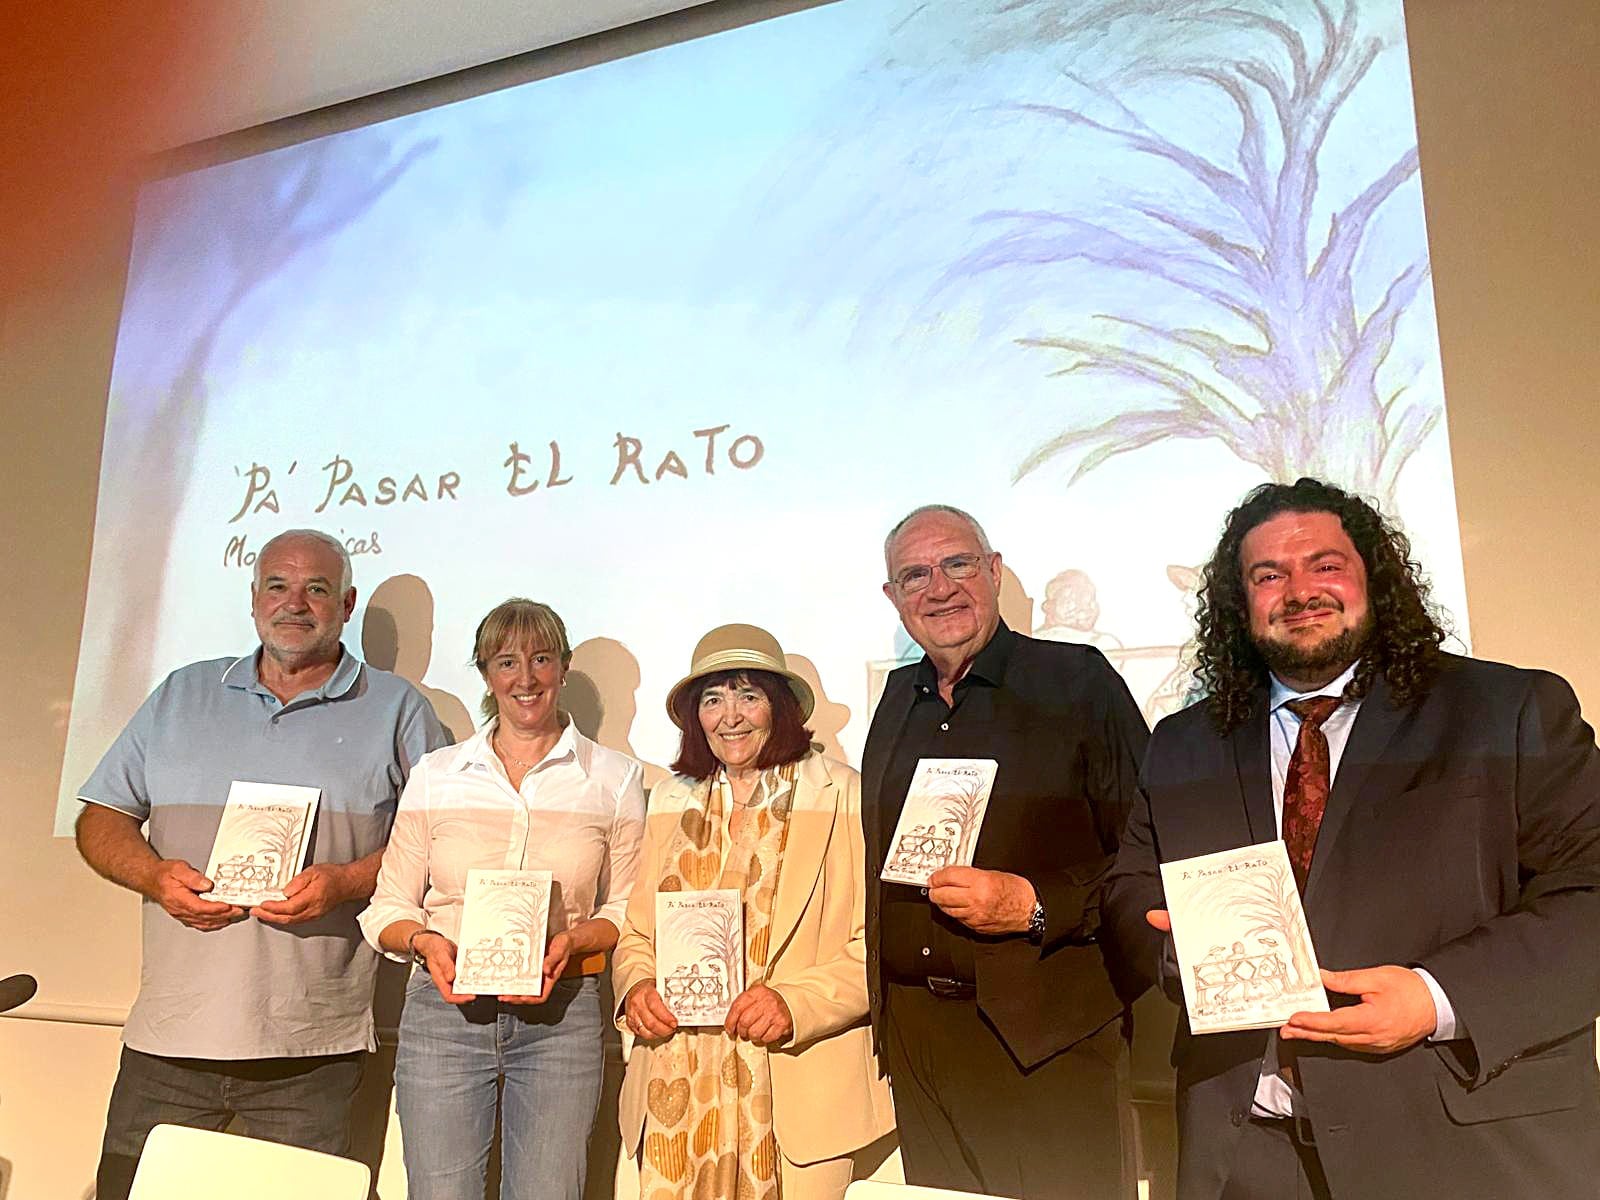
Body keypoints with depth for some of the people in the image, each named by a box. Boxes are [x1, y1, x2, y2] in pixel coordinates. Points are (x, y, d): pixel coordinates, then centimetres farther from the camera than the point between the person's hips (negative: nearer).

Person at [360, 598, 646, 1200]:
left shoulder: (614, 778, 3)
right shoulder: (435, 775, 6)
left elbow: (629, 910, 7)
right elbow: (388, 908, 9)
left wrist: (572, 942, -11)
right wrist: (427, 942, -11)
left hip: (560, 1019, 0)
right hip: (445, 1012, 1)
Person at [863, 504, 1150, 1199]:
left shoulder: (1077, 680, -5)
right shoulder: (898, 698, 12)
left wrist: (1035, 906, -20)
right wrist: (880, 1006, 12)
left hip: (1049, 1041, -5)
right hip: (914, 1033, 5)